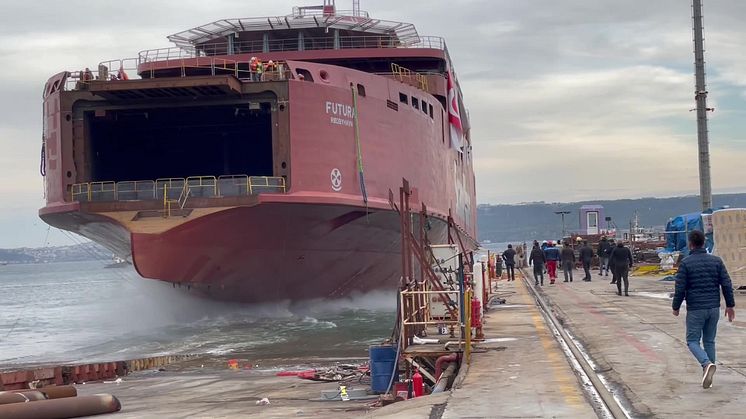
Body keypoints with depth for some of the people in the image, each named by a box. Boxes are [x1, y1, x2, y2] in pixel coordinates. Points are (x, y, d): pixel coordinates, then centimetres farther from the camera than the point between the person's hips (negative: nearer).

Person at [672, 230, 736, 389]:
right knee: (709, 341, 14)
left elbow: (680, 288, -8)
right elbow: (727, 284, 3)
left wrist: (675, 307, 5)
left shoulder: (686, 263, -8)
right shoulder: (716, 261, 3)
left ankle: (707, 364, -22)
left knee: (692, 341, 4)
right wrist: (730, 305, 12)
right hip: (714, 308, 4)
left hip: (695, 309, -4)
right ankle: (708, 376, 14)